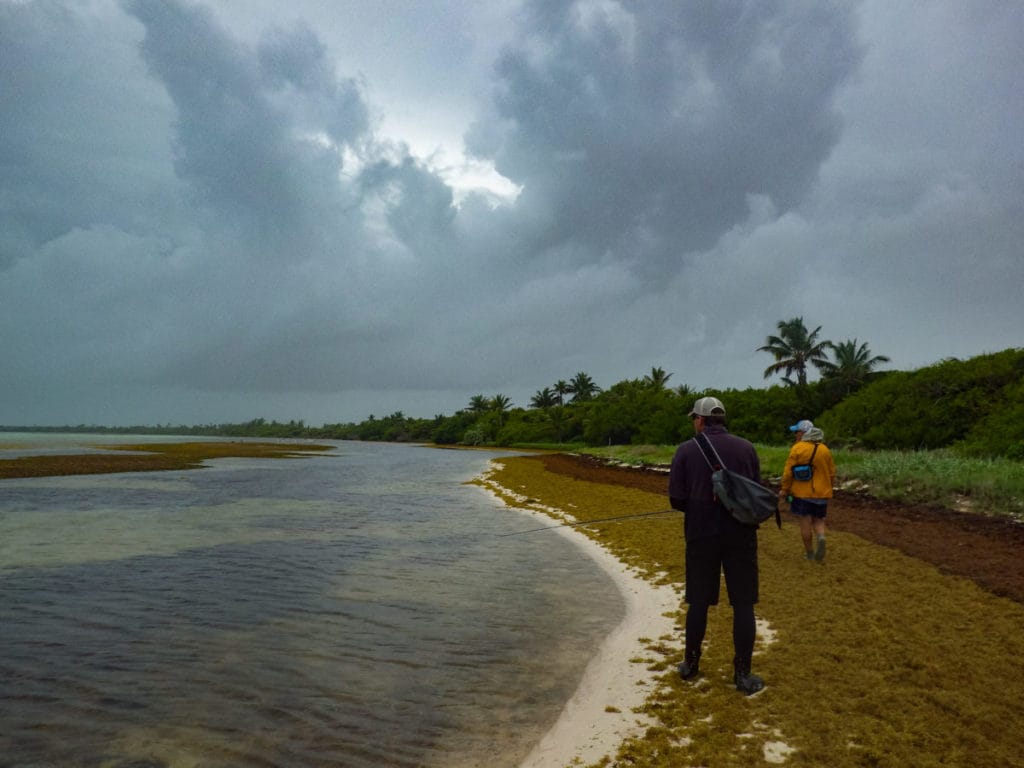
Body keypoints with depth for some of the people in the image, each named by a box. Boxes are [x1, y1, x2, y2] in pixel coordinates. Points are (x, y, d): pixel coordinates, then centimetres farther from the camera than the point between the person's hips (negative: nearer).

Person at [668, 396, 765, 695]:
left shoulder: (687, 450, -5)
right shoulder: (746, 448, 1)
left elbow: (677, 500, -6)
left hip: (701, 536, 0)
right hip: (740, 536, 1)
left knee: (698, 601, 12)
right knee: (743, 604, 9)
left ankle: (690, 664, 25)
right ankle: (742, 674, 13)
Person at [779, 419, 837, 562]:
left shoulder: (797, 448, -10)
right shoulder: (825, 449, 4)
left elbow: (788, 473, -12)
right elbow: (832, 474, 9)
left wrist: (784, 491, -2)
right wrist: (827, 490, 21)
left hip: (802, 494, -4)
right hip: (821, 494, 4)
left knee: (805, 522, 5)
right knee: (818, 520, 16)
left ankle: (810, 553, 12)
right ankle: (821, 537, -12)